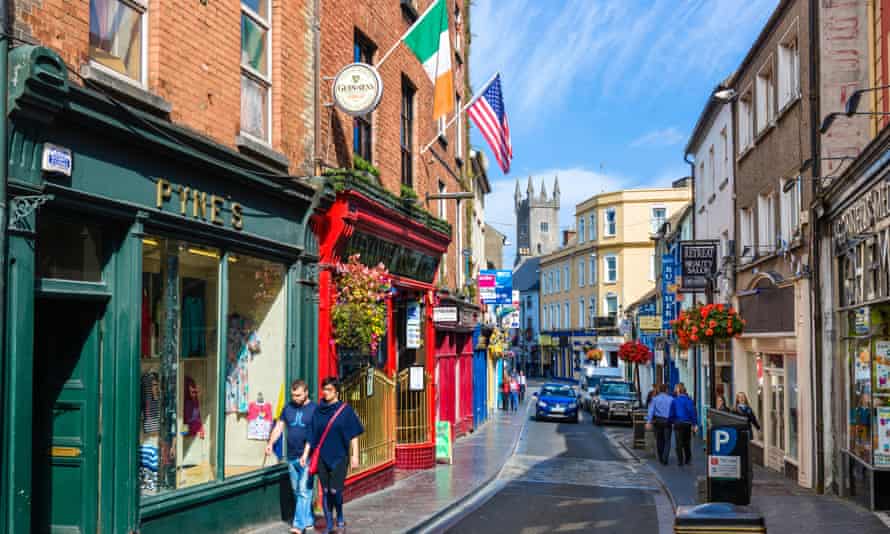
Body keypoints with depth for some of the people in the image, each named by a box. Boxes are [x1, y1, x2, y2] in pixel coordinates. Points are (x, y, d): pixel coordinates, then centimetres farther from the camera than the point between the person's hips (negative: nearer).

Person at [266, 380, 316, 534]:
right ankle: (309, 520, 24)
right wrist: (270, 443, -5)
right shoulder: (288, 408, 10)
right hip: (292, 457, 6)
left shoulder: (314, 409, -5)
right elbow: (279, 426, 11)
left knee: (304, 491, -10)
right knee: (297, 491, 12)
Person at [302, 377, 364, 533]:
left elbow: (353, 435, -3)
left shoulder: (345, 410, -4)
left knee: (335, 490, -10)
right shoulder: (318, 411, 5)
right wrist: (305, 454, 3)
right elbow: (311, 435, 9)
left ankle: (340, 517, 16)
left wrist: (355, 456, -8)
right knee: (325, 491, 5)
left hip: (339, 456, -3)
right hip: (322, 457, 3)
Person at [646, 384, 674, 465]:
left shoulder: (655, 398, 3)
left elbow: (651, 410, -7)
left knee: (659, 440, 14)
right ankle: (665, 458, -15)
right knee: (667, 441, 0)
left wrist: (649, 421, -13)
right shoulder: (671, 399, 4)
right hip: (667, 421, -1)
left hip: (658, 421, 1)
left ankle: (661, 458, 23)